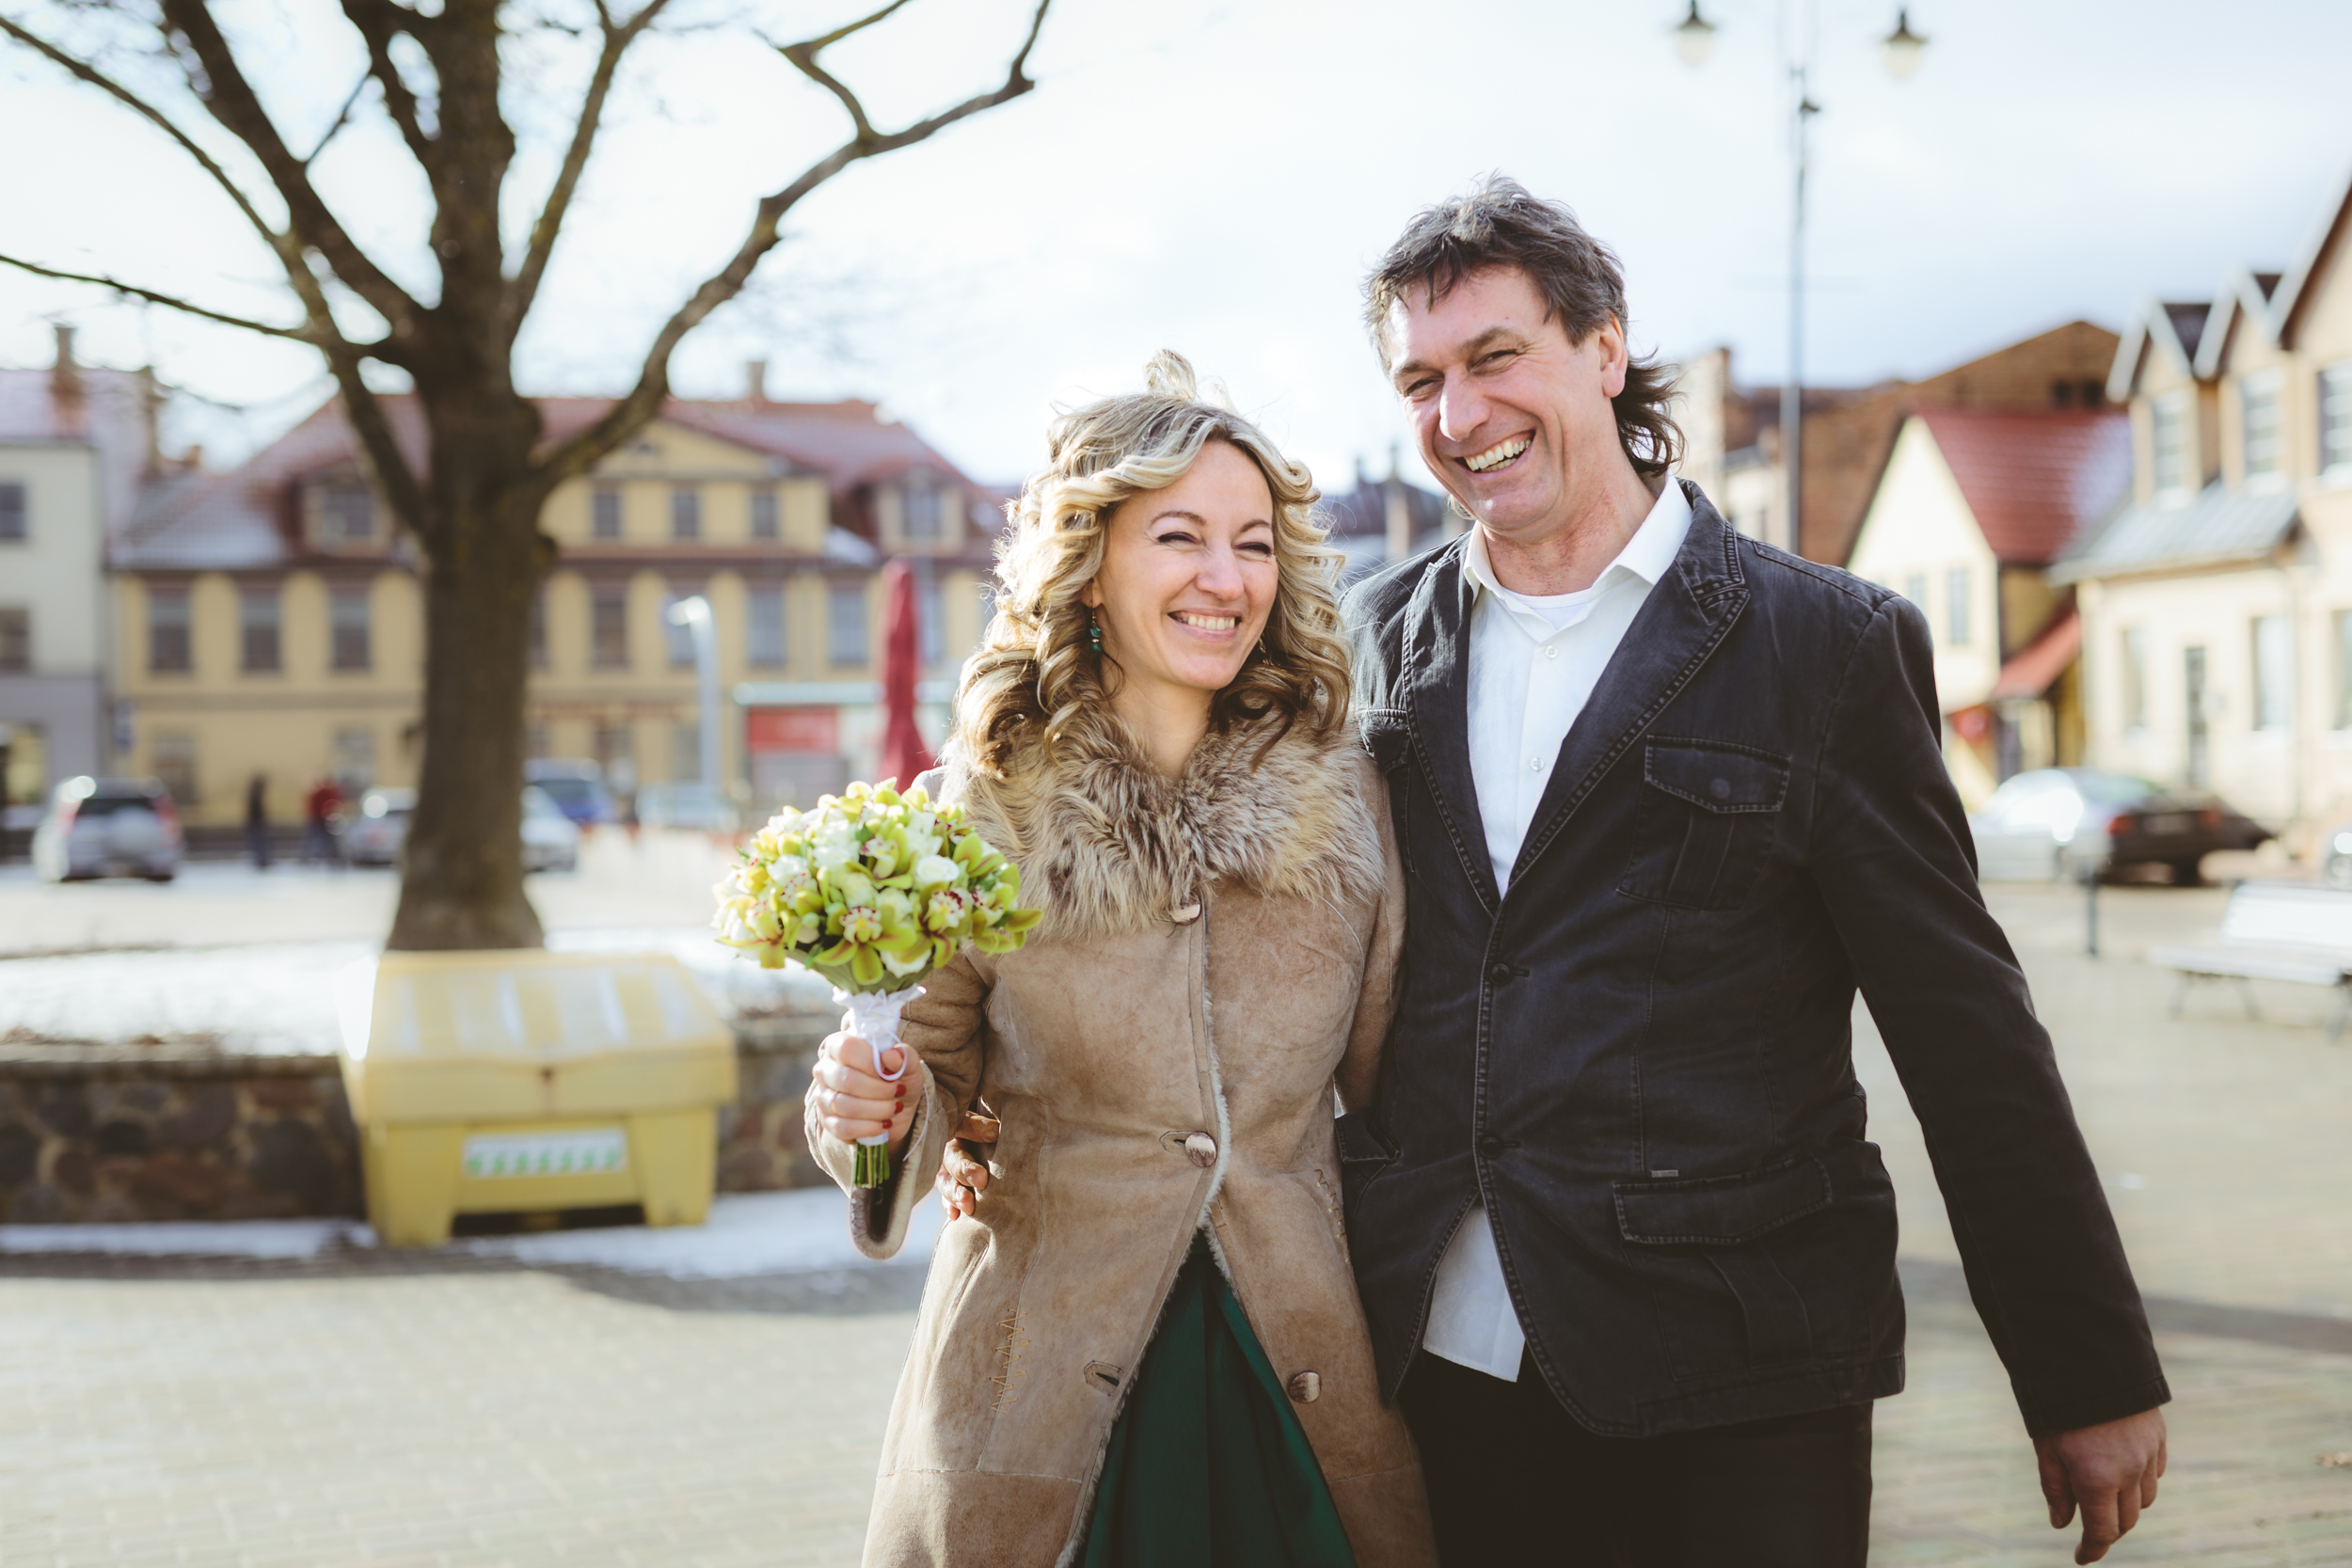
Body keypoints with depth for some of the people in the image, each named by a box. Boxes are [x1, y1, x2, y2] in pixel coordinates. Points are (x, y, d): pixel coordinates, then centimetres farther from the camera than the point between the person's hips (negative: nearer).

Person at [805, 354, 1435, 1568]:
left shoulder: (1344, 795, 0)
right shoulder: (991, 803, -4)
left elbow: (1388, 1085, 7)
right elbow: (941, 1072, 1)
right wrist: (879, 1109, -20)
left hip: (1297, 1367, 2)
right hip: (1047, 1369, -1)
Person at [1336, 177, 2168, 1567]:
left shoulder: (1829, 643, -3)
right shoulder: (1379, 636, 9)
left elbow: (1968, 1035, -3)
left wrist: (2094, 1382, 0)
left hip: (1736, 1394, -3)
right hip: (1444, 1360, 3)